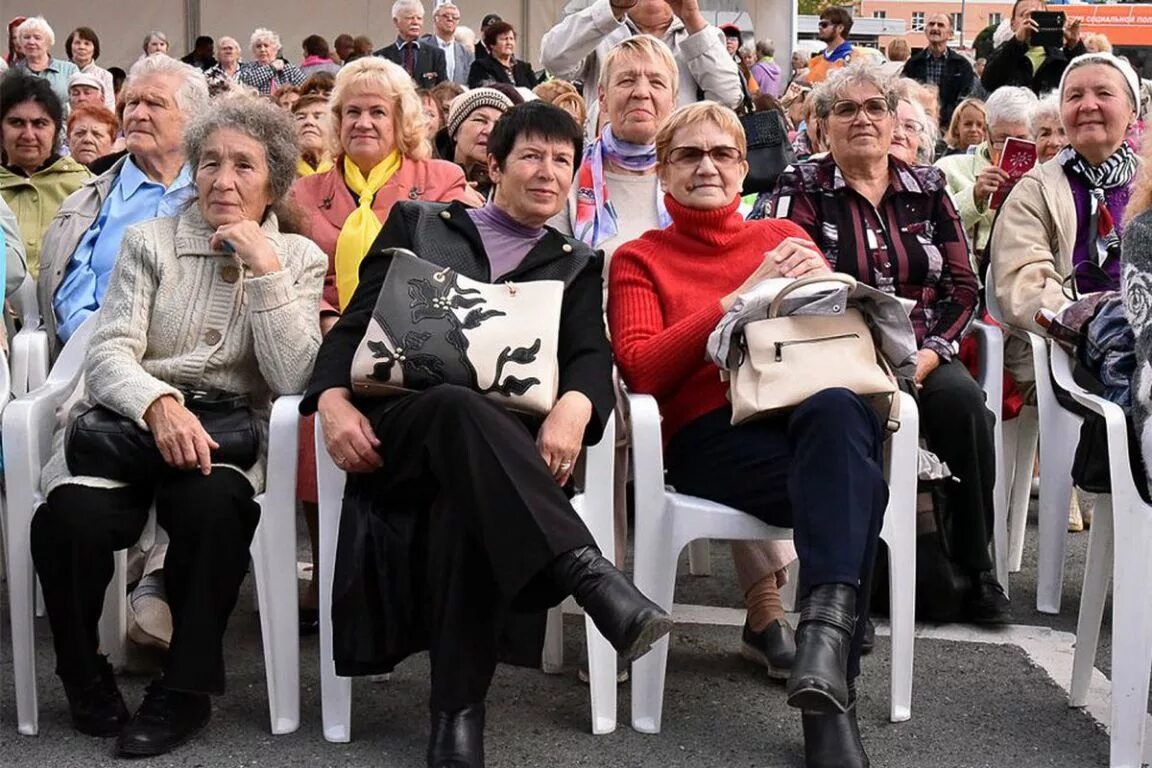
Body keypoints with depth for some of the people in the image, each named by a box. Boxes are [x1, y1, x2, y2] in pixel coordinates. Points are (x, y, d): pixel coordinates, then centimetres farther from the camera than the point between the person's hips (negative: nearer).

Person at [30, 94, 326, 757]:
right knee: (71, 516, -31)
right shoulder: (150, 242, 8)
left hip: (228, 431, 0)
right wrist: (160, 404, -26)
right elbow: (109, 355, -4)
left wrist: (263, 267, -12)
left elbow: (292, 379, -6)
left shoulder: (299, 258, 9)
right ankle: (86, 680, -4)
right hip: (132, 419, 1)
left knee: (213, 505, -37)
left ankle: (186, 689, -16)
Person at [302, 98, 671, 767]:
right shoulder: (418, 223, 22)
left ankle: (459, 711, -35)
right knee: (459, 406, -38)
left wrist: (572, 408, -20)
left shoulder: (577, 265, 24)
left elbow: (590, 355, 5)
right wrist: (334, 400, -10)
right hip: (397, 426, -1)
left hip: (506, 433, 1)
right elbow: (355, 325, 12)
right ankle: (592, 576, -52)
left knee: (466, 501, -37)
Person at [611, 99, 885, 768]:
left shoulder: (785, 236, 27)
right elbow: (641, 368, 1)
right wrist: (743, 297, -5)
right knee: (852, 484, -36)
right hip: (713, 430, -2)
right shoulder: (640, 260, 19)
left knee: (839, 410, -39)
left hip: (814, 401, 2)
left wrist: (819, 285, -4)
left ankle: (827, 632, -48)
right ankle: (832, 690, -39)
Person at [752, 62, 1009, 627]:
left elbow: (963, 285, 11)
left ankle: (974, 565, -14)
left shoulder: (927, 188, 16)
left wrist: (931, 352, -7)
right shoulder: (802, 191, 6)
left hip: (922, 356, 3)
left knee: (962, 398, -29)